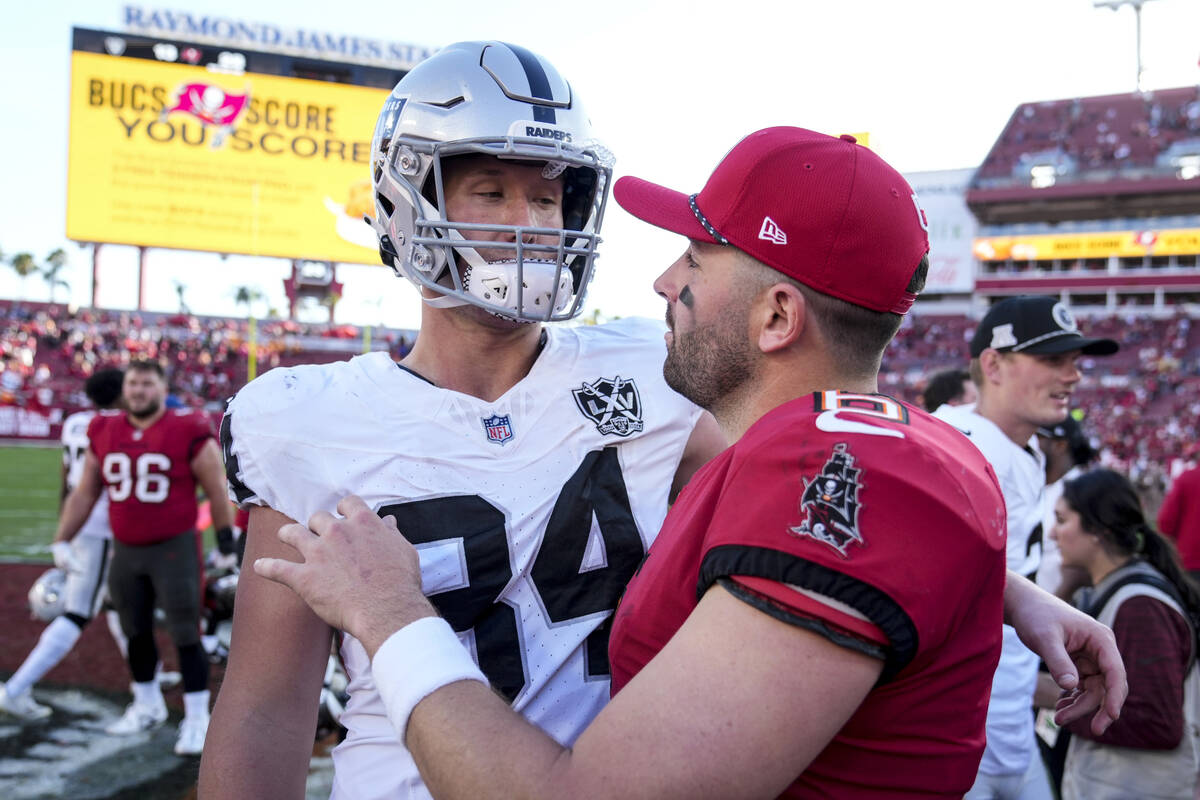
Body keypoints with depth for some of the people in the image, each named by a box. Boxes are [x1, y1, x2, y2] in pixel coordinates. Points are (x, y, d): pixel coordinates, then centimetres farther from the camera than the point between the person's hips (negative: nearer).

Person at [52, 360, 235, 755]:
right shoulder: (103, 432, 4)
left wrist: (227, 545, 0)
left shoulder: (189, 432, -10)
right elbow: (84, 494, 12)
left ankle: (196, 718, 8)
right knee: (136, 633, 16)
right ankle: (147, 706, 34)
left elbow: (217, 493, -3)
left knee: (185, 635, -3)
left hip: (175, 548, -5)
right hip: (126, 550, 5)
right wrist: (59, 545, 12)